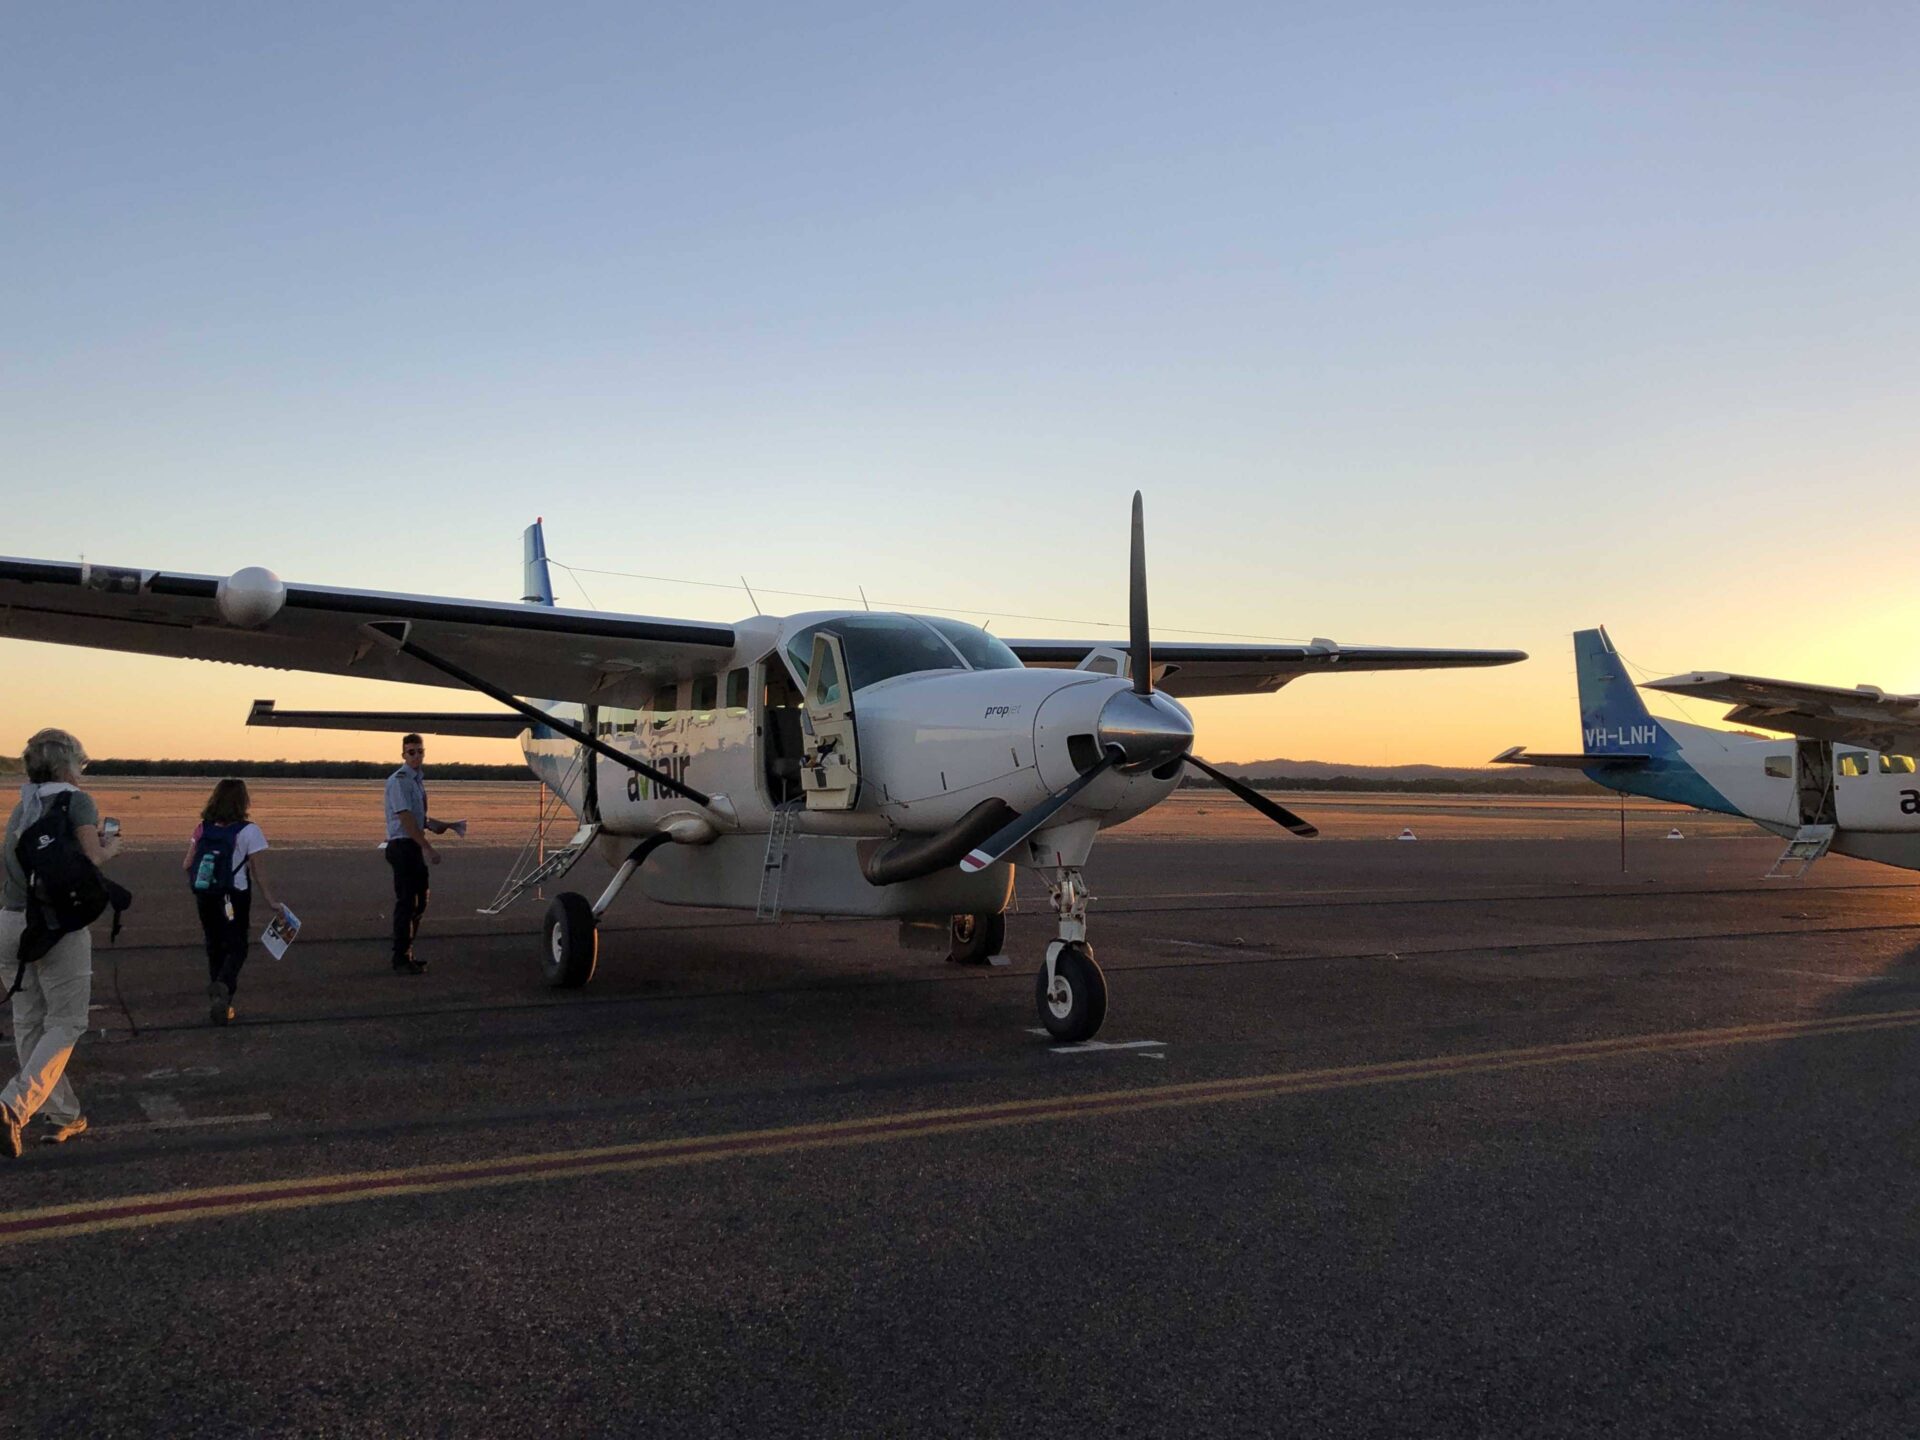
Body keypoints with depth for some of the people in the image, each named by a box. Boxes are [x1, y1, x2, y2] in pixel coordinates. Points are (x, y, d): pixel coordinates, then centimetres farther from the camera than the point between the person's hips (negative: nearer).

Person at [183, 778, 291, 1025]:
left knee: (215, 947, 17)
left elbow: (187, 865, 2)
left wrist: (198, 885, 19)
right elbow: (258, 871, -12)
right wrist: (271, 901, -7)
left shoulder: (202, 828, 1)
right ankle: (223, 985, -23)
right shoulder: (248, 831, -13)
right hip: (234, 898, -4)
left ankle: (218, 999, 22)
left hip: (205, 896, 4)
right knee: (236, 948, 6)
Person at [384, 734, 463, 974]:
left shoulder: (418, 780, 15)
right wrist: (428, 848, -24)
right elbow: (406, 820, -21)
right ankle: (401, 961, -2)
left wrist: (446, 825, 13)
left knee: (419, 903, 14)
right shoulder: (399, 781, -13)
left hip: (416, 847, 9)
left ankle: (406, 954, 24)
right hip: (403, 846, -9)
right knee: (406, 903, -7)